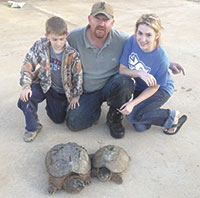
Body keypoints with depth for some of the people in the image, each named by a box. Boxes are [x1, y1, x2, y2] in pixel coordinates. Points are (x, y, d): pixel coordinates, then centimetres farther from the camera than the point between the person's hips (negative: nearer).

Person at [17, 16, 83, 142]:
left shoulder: (72, 54, -22)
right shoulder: (40, 45, -18)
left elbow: (78, 75, -9)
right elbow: (28, 65, -11)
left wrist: (76, 96, -2)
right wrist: (26, 86, -21)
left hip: (62, 90, 0)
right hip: (44, 85, 1)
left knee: (59, 119, 7)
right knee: (25, 99, -26)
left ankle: (51, 104, 42)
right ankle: (33, 127, 0)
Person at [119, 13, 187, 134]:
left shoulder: (161, 59, -30)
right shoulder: (132, 41, -21)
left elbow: (154, 87, -20)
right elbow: (122, 69, -15)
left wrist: (133, 103, -26)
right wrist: (140, 73, -34)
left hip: (161, 90, -4)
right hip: (140, 87, 4)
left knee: (133, 115, -24)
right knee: (140, 127, -8)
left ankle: (173, 116, -4)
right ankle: (170, 120, 19)